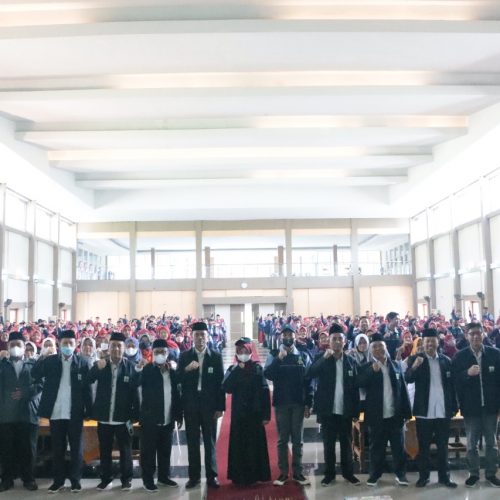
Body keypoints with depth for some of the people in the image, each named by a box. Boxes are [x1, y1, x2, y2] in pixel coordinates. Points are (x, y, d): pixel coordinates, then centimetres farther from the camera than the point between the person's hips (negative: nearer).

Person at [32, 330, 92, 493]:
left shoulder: (82, 363, 0)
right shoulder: (50, 361, 4)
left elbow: (87, 388, -2)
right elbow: (35, 375, -9)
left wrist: (89, 410, -6)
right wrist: (42, 356, -21)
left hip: (75, 412, -1)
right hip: (56, 412, 2)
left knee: (76, 447, 5)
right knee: (57, 448, 10)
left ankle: (75, 479, 15)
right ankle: (58, 480, 20)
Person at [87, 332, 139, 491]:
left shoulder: (130, 366, -4)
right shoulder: (100, 365, 4)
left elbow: (134, 392, -5)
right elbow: (87, 381, -7)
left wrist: (134, 415, -8)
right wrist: (97, 369, -24)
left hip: (123, 417, -2)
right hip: (104, 417, 2)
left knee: (125, 450, 8)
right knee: (104, 451, 12)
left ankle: (126, 479, 21)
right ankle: (106, 479, 24)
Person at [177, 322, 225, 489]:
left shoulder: (216, 357, 0)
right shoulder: (184, 356, 3)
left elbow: (220, 382, -1)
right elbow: (178, 380, -2)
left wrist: (220, 407, -4)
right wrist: (187, 369, -21)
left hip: (209, 404, -1)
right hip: (190, 404, 1)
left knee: (210, 441, 6)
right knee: (192, 441, 7)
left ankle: (211, 476, 15)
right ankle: (194, 476, 16)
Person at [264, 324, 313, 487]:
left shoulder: (304, 356, 3)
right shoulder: (274, 355, 0)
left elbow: (309, 381, 2)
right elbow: (267, 375, -15)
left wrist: (308, 404, -2)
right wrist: (279, 358, -24)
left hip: (298, 403, 1)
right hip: (281, 403, -1)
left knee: (297, 439, 7)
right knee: (282, 439, 6)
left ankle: (297, 472, 15)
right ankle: (283, 472, 14)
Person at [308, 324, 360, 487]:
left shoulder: (351, 362, 4)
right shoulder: (321, 359, -1)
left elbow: (356, 387, 5)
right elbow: (310, 374, -19)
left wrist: (356, 409, 0)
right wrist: (324, 357, -28)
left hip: (345, 411, 2)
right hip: (328, 410, -1)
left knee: (347, 444, 11)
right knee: (328, 444, 7)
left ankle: (348, 473, 25)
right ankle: (329, 473, 19)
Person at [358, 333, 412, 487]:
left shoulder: (396, 365, 6)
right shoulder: (367, 368, 0)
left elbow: (403, 388, 6)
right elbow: (361, 383, -18)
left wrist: (406, 411, 3)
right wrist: (373, 370, -32)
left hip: (395, 414, 2)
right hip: (377, 415, -1)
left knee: (398, 446, 8)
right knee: (376, 447, 7)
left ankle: (400, 474, 21)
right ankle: (375, 474, 18)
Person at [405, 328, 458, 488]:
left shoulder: (446, 360, 7)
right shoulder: (415, 359, -1)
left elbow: (452, 385, 10)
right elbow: (408, 379, -13)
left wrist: (454, 407, 6)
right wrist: (414, 367, -32)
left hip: (443, 411, 2)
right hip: (424, 411, -2)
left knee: (443, 446, 10)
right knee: (423, 446, 6)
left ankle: (444, 476, 20)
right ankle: (423, 476, 15)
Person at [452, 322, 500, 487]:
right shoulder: (460, 356, -4)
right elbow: (454, 380, -8)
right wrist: (467, 373, -24)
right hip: (471, 406, -1)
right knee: (471, 443, 9)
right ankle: (473, 474, 23)